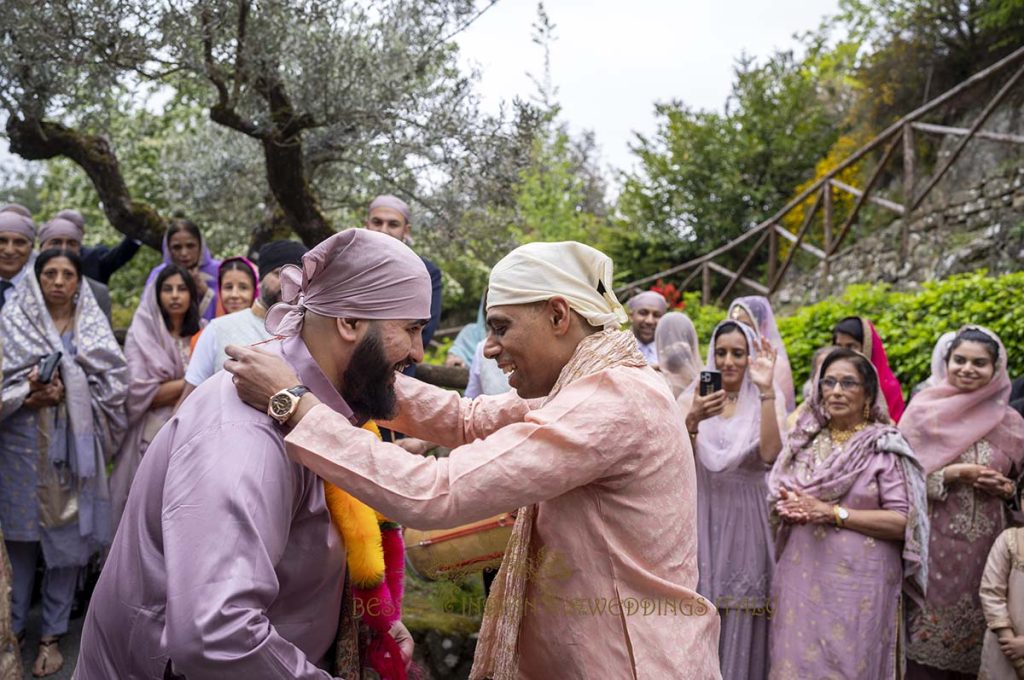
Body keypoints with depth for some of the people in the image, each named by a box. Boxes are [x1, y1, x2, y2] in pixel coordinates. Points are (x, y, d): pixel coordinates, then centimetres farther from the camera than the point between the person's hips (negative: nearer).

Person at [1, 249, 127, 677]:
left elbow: (113, 385, 1)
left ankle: (52, 634, 13)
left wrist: (68, 391, -12)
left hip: (73, 444, 1)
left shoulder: (94, 327, 8)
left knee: (66, 536, 4)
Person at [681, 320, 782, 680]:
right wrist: (693, 420, -27)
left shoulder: (765, 402, -1)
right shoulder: (693, 397, 3)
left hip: (744, 518, -1)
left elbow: (769, 454, -19)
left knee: (740, 618, 3)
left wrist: (766, 391, -25)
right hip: (700, 515, 1)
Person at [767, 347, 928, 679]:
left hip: (859, 580, -4)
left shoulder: (885, 446, -4)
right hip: (801, 574, 4)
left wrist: (834, 513, -15)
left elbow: (903, 521, -10)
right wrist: (788, 508, -6)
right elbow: (778, 494, 18)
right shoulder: (804, 440, 10)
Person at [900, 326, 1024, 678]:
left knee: (977, 640, 6)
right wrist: (952, 475, -14)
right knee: (926, 638, -1)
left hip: (986, 546, 2)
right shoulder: (924, 411, 0)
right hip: (934, 542, -2)